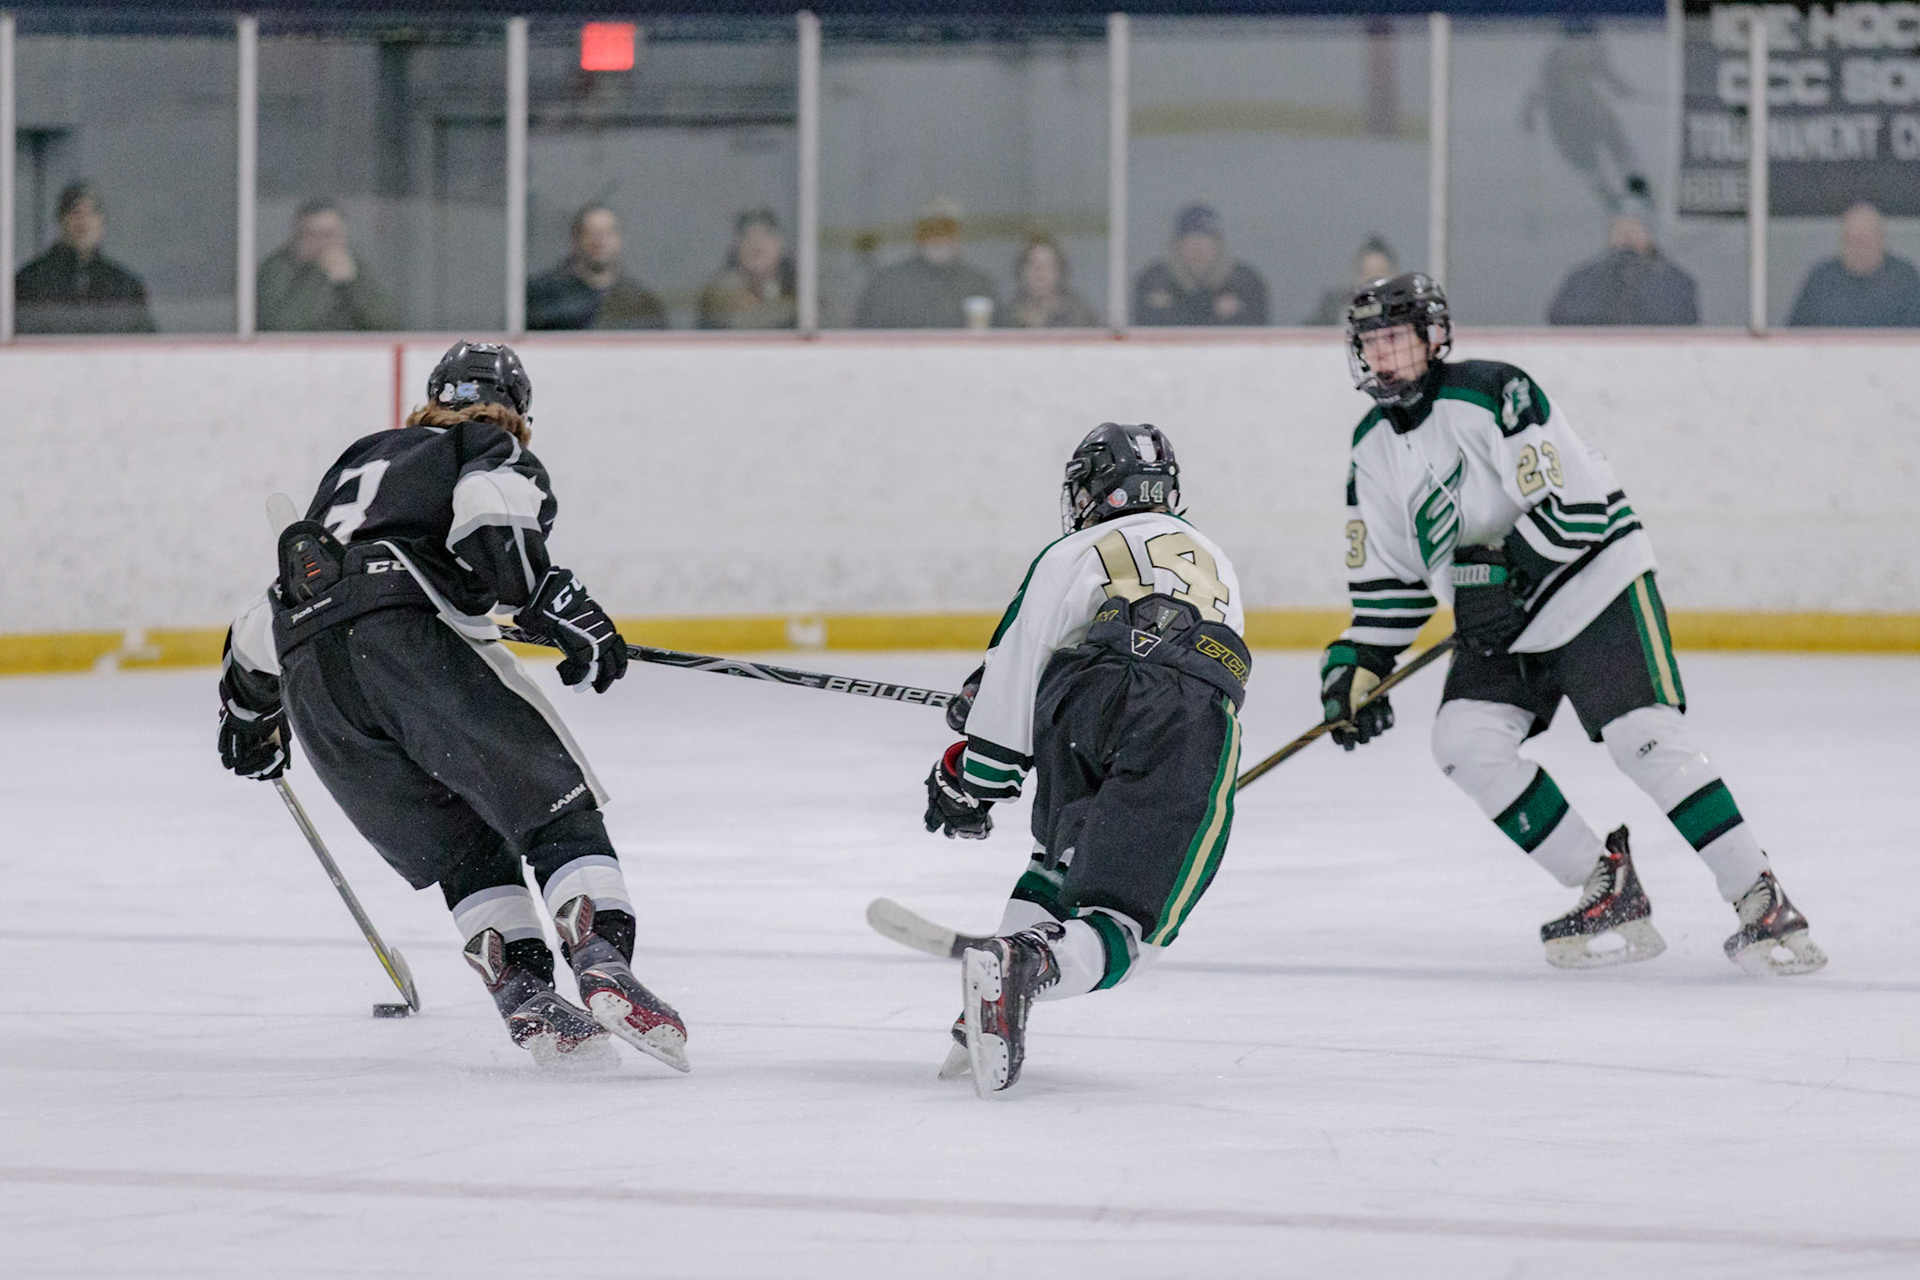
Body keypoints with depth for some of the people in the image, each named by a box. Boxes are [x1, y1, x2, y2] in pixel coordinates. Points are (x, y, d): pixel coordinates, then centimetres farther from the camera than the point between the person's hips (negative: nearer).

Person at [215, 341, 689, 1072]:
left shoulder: (359, 462, 39)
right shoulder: (499, 453, 20)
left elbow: (262, 625, 43)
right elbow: (489, 515, -8)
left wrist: (247, 717, 56)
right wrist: (551, 600, -15)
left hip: (310, 676, 6)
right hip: (411, 632, -6)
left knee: (461, 847, 15)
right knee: (556, 804, -3)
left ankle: (525, 997, -4)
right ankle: (604, 970, -24)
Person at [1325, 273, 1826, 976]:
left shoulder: (1492, 394, -17)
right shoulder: (1373, 449, 7)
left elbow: (1574, 501, -23)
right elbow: (1388, 575, 13)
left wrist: (1505, 571, -27)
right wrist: (1357, 666, 2)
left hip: (1595, 583, -8)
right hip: (1499, 620, 8)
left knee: (1649, 740, -19)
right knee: (1464, 741, -11)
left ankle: (1763, 904, -15)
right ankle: (1611, 895, -5)